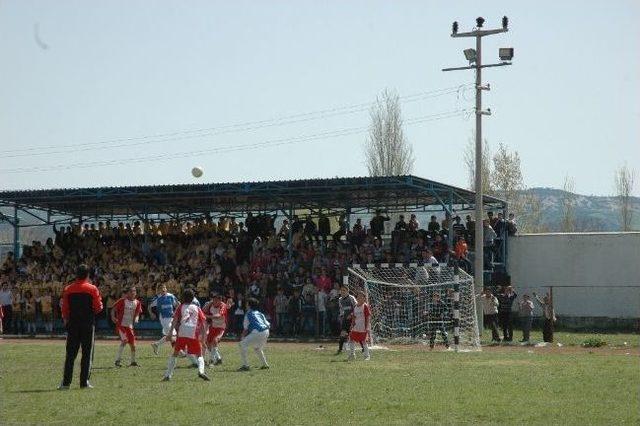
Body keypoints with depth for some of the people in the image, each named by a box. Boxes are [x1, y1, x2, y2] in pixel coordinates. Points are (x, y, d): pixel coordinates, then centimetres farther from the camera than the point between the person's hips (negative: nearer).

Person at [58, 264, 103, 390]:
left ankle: (66, 382, 2)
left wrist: (66, 321, 15)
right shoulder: (92, 289, -5)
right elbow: (98, 308, -7)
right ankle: (84, 382, 1)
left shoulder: (68, 289, 2)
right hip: (88, 324, -2)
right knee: (87, 353, 3)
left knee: (70, 354, 6)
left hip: (72, 324, 2)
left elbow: (64, 309, 2)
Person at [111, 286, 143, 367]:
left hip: (130, 326, 5)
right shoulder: (122, 301, -9)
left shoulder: (137, 303, 6)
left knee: (132, 344, 6)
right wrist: (113, 317, -25)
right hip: (121, 324, -5)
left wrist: (136, 319, -10)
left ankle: (133, 361, 21)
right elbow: (114, 309, -7)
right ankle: (118, 360, -14)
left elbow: (137, 314, 13)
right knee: (124, 340, -21)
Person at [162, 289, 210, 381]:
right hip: (194, 334, 1)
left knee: (175, 353, 12)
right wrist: (203, 335, 12)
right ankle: (201, 371, -17)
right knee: (199, 355, 10)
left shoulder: (181, 307, 14)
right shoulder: (197, 308, 18)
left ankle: (168, 375, 5)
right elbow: (203, 322, 11)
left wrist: (170, 332, -2)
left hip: (182, 333, -1)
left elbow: (175, 320, 2)